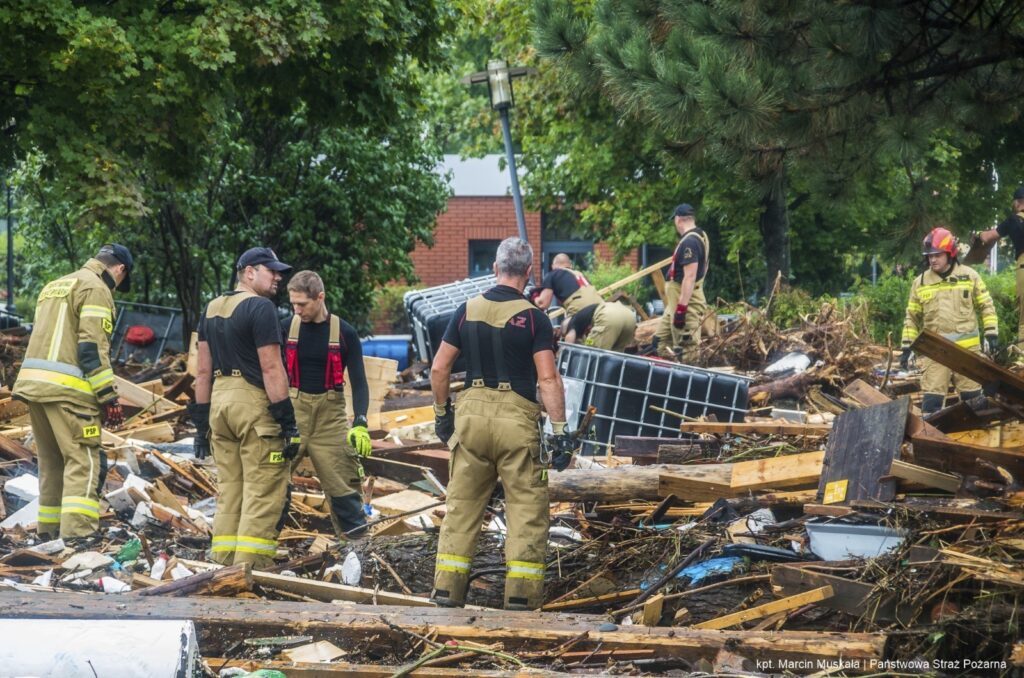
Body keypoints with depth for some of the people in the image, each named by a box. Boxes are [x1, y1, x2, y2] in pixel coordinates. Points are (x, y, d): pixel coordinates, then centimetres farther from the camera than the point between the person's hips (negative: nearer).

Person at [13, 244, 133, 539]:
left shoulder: (54, 286, 24)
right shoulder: (96, 288, -4)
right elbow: (93, 346, -13)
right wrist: (109, 397, -13)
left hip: (32, 382, 9)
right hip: (66, 388, -9)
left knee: (51, 463, 16)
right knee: (84, 462, -11)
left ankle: (47, 534, 20)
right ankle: (76, 535, -23)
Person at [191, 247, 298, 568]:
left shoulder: (212, 309, 16)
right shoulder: (260, 308, -9)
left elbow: (203, 371, 16)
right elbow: (271, 369, -15)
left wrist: (201, 424, 19)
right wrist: (288, 423, -14)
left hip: (220, 400, 8)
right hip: (255, 402, -8)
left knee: (229, 491, 12)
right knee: (264, 493, -6)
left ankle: (222, 566, 12)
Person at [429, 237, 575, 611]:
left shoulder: (467, 311, 5)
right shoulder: (533, 318, -6)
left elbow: (439, 369, 8)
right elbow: (548, 379, -11)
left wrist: (442, 412, 21)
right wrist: (560, 431, -9)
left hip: (472, 412, 4)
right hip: (516, 417, -4)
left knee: (461, 506, 11)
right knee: (527, 510, 4)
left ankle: (446, 589, 11)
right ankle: (520, 596, 0)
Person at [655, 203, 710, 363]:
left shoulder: (689, 242, -21)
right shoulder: (699, 236, 12)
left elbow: (690, 276, -27)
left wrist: (681, 308, -27)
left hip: (686, 300, -11)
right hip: (677, 301, 11)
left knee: (687, 348, -8)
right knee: (662, 340, 18)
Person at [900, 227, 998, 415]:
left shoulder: (969, 276, 2)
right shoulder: (920, 283, 5)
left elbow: (986, 306, 7)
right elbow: (912, 317, 11)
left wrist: (991, 334, -2)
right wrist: (907, 347, 6)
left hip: (966, 348, 0)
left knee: (972, 397, 7)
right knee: (931, 399, -6)